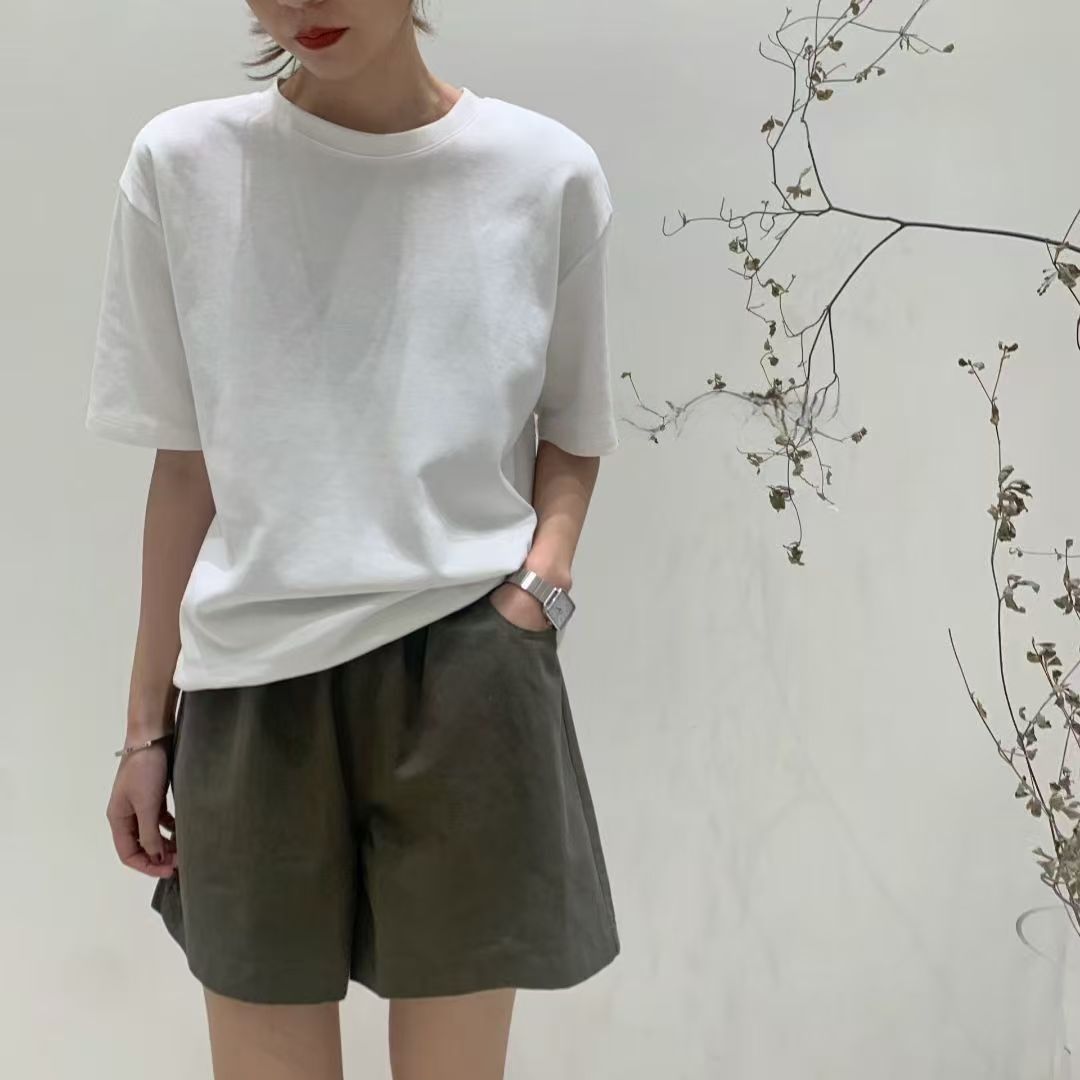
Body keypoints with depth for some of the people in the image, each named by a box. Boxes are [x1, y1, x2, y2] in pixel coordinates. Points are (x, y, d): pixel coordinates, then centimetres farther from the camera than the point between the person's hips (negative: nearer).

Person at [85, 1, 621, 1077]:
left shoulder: (549, 174, -1)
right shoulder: (182, 166, 1)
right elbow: (185, 467, 6)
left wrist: (540, 582, -9)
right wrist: (147, 723, 8)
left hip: (466, 674, 0)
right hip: (253, 686, 1)